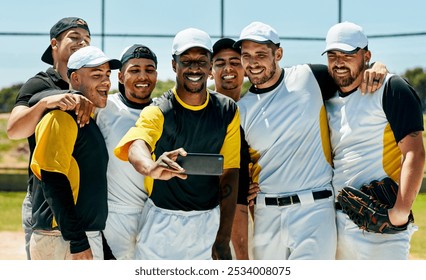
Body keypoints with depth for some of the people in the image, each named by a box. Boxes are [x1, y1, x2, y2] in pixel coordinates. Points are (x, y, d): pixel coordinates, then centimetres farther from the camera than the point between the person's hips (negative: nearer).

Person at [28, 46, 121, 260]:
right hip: (62, 239, -10)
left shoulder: (88, 119, 19)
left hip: (86, 235, 10)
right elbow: (52, 178, -19)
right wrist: (77, 241, -22)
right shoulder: (61, 116, -10)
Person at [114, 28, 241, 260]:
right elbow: (136, 146, -31)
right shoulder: (158, 112, -9)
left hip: (209, 221, 2)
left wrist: (224, 237, -5)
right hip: (163, 221, -2)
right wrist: (152, 168, -56)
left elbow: (229, 173, 1)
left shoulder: (228, 111, 0)